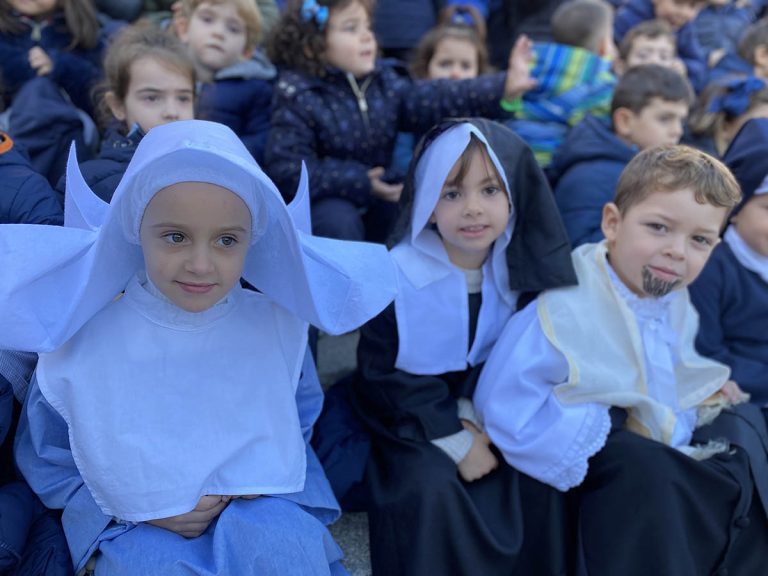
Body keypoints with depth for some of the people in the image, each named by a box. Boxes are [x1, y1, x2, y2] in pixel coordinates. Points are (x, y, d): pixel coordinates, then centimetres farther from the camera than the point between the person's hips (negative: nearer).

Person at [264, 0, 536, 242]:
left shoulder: (383, 81, 1)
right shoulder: (298, 97, -16)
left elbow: (436, 99, -12)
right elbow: (286, 171, -22)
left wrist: (502, 88, -25)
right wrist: (359, 182, -27)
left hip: (376, 203, 6)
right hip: (325, 206, -6)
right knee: (337, 219, -34)